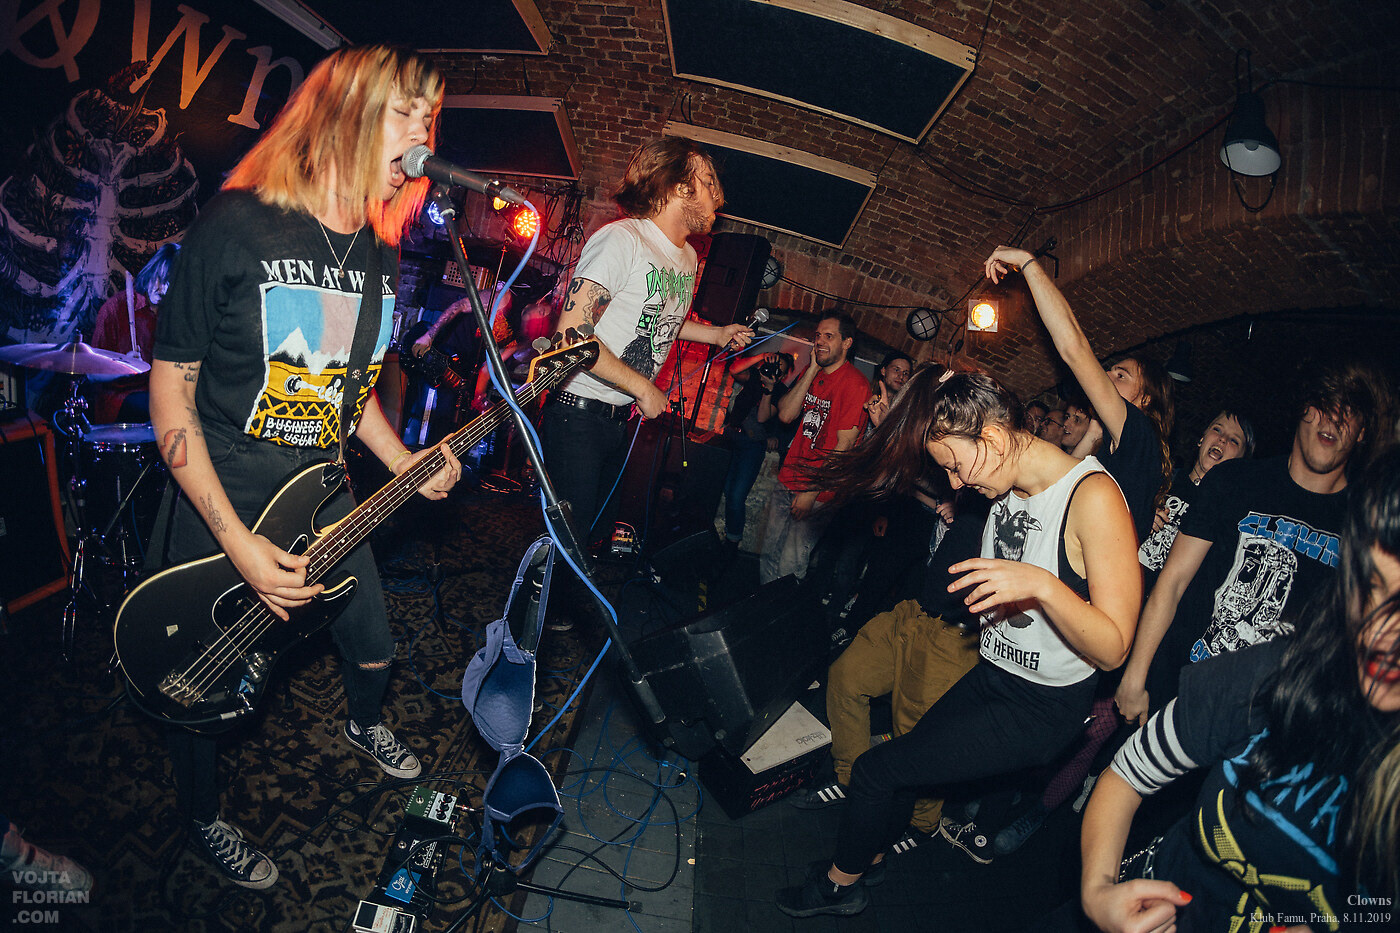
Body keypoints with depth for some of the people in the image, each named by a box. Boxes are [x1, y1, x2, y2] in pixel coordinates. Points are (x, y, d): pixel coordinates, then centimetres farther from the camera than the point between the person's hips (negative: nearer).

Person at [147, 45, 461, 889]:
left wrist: (403, 464, -4)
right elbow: (172, 385, -15)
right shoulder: (236, 226, -18)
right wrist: (239, 544, -21)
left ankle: (365, 725, 55)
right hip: (219, 508, -5)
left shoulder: (380, 254, 1)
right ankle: (205, 819, 43)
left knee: (375, 647, 19)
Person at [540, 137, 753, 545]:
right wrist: (643, 388, -18)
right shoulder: (621, 239, -17)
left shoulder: (688, 258, 10)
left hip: (619, 419, 8)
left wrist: (717, 335, 19)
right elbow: (572, 333, -24)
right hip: (577, 416, -8)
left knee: (599, 532, 17)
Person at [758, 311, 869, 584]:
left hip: (819, 490, -6)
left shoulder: (856, 385, -13)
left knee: (790, 567, -6)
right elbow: (786, 415, -3)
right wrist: (812, 370, -8)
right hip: (787, 480, 6)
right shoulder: (811, 372, 10)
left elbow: (844, 446, -16)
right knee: (769, 556, 11)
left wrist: (812, 492, -16)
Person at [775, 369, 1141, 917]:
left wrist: (1042, 584, -38)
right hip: (991, 674, 7)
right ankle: (871, 856, 42)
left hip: (1043, 708, -7)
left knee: (876, 769, -4)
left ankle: (840, 885, 24)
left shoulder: (1092, 496, -24)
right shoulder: (1009, 488, 0)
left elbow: (1112, 649, -24)